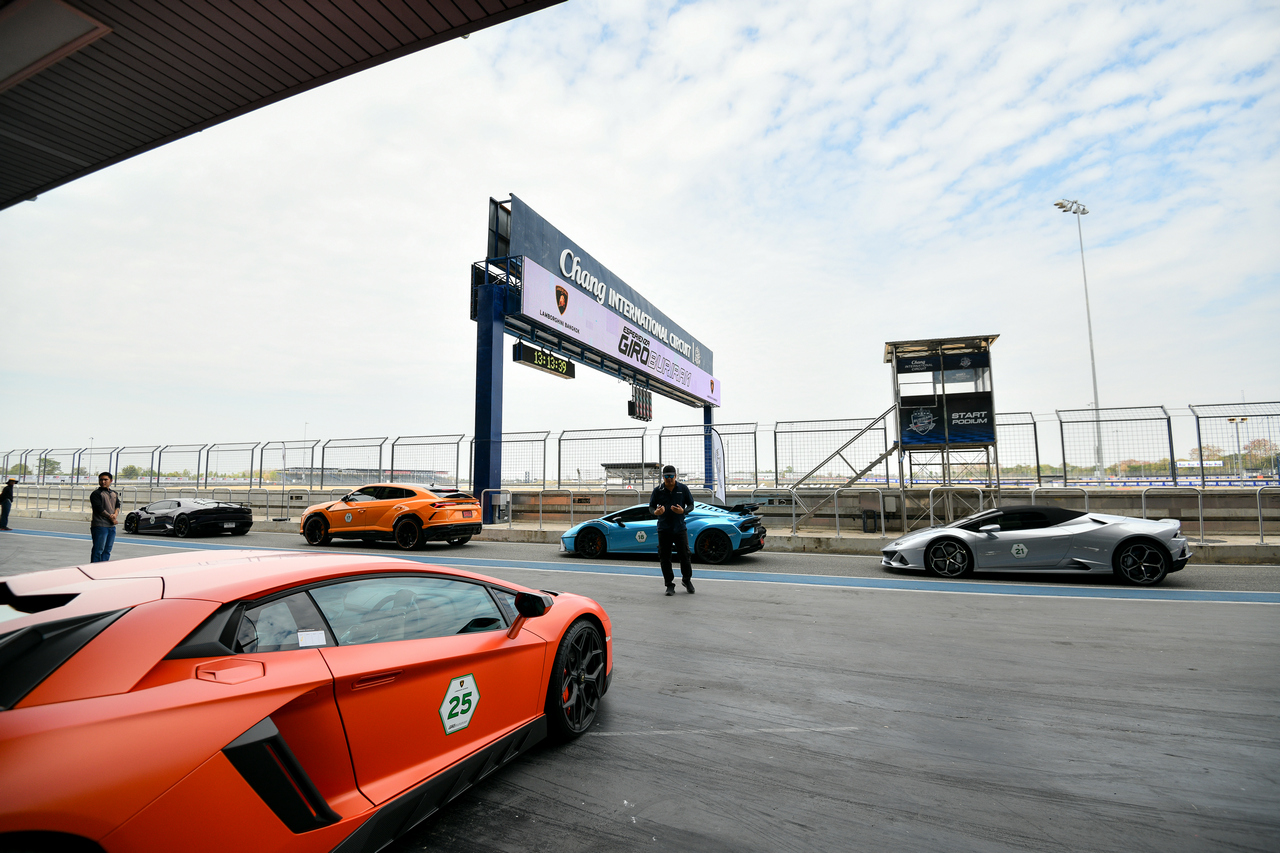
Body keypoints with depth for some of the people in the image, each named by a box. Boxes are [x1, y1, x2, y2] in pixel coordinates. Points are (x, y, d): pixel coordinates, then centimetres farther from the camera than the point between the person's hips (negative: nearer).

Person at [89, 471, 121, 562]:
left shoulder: (115, 494, 17)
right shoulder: (96, 493, -3)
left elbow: (118, 506, 12)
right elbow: (99, 509, -11)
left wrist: (115, 515, -8)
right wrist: (110, 517, -7)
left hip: (112, 526, 6)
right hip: (100, 526, -6)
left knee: (107, 550, 9)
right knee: (98, 550, -6)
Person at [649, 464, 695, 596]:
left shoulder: (683, 488, 2)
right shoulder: (657, 490, 1)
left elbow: (691, 504, 7)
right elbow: (651, 506, 6)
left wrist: (683, 511, -14)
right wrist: (655, 512, -17)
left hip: (680, 527, 0)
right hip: (663, 529, 0)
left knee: (685, 555, 1)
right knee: (665, 558, 2)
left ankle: (687, 580, 26)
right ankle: (669, 585, 15)